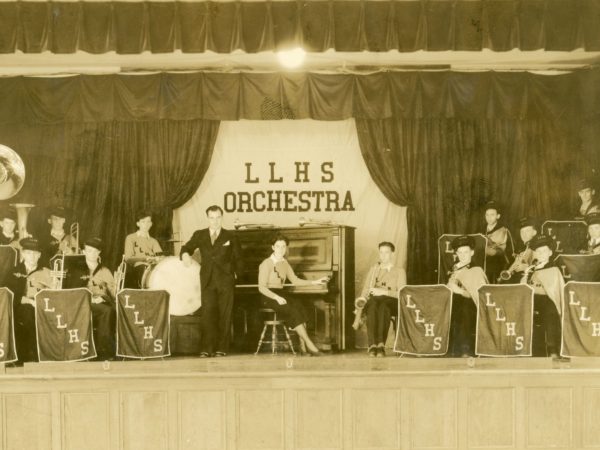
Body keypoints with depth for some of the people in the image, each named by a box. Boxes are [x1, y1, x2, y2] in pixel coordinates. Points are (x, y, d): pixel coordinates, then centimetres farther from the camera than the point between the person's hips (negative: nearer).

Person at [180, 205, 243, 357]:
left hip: (226, 280, -1)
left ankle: (221, 348, 4)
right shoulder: (199, 235, 12)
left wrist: (235, 274, 3)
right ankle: (206, 349, -7)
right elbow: (187, 247, 10)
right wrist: (185, 254, -13)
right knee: (207, 314, -8)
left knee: (224, 315, -1)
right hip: (208, 280, 1)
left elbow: (237, 258, 12)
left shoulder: (230, 236, 9)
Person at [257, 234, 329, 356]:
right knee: (292, 310, -30)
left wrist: (316, 282, 6)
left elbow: (295, 281, 14)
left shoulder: (284, 263, 14)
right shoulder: (266, 264, -9)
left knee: (299, 306, -24)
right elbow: (262, 288, -15)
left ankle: (303, 344, -25)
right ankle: (309, 344, -29)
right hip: (269, 296, -6)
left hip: (280, 294, 7)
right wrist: (277, 297, -28)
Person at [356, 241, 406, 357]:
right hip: (373, 299, 2)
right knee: (372, 307, -38)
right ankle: (372, 345, -48)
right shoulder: (373, 268, 27)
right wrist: (362, 298, -3)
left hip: (391, 301, -2)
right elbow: (366, 288, 20)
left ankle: (381, 345, -52)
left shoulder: (399, 271, 15)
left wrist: (383, 292, -12)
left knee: (383, 307, -41)